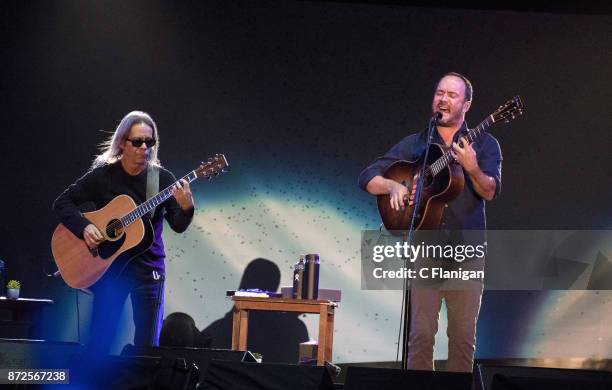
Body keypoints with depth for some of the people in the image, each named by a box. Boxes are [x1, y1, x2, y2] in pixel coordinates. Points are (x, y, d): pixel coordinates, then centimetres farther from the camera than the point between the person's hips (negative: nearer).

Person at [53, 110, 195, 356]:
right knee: (99, 343, -1)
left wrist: (186, 207, -30)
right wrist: (84, 227, -16)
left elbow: (178, 226, -8)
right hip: (108, 265, -1)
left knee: (148, 346, 2)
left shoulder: (163, 179, -1)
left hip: (148, 270, 1)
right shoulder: (103, 175, -2)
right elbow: (62, 202, 0)